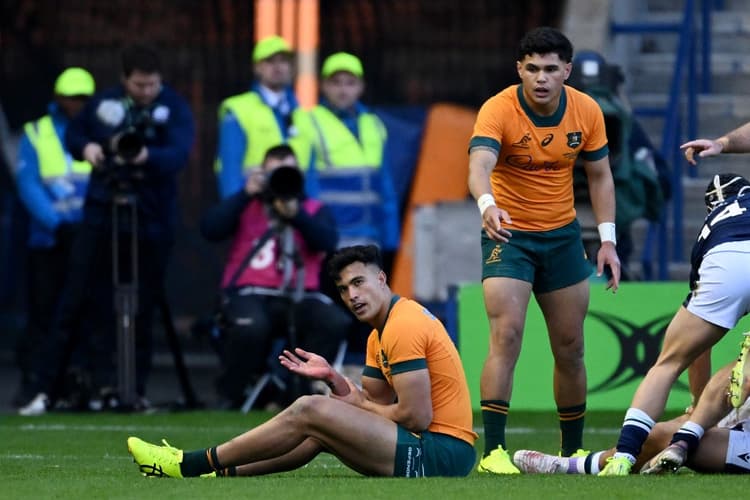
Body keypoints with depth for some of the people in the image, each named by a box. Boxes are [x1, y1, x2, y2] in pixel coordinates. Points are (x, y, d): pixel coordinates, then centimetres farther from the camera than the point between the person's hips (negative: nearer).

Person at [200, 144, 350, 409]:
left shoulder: (314, 210, 19)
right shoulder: (246, 206, 18)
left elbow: (328, 242, -2)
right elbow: (210, 229, -1)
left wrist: (295, 214, -15)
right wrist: (246, 194, -3)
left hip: (298, 296, 2)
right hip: (250, 293, -2)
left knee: (336, 322, -30)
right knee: (252, 326, -38)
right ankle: (229, 394, -13)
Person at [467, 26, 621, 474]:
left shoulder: (587, 111, -7)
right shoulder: (498, 110, -20)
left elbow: (600, 175, 4)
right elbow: (479, 165, -37)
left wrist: (608, 239, -4)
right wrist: (488, 205, -58)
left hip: (562, 235, 4)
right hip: (509, 235, -4)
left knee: (570, 348, 8)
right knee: (507, 335, -19)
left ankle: (573, 450, 23)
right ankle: (493, 450, -20)